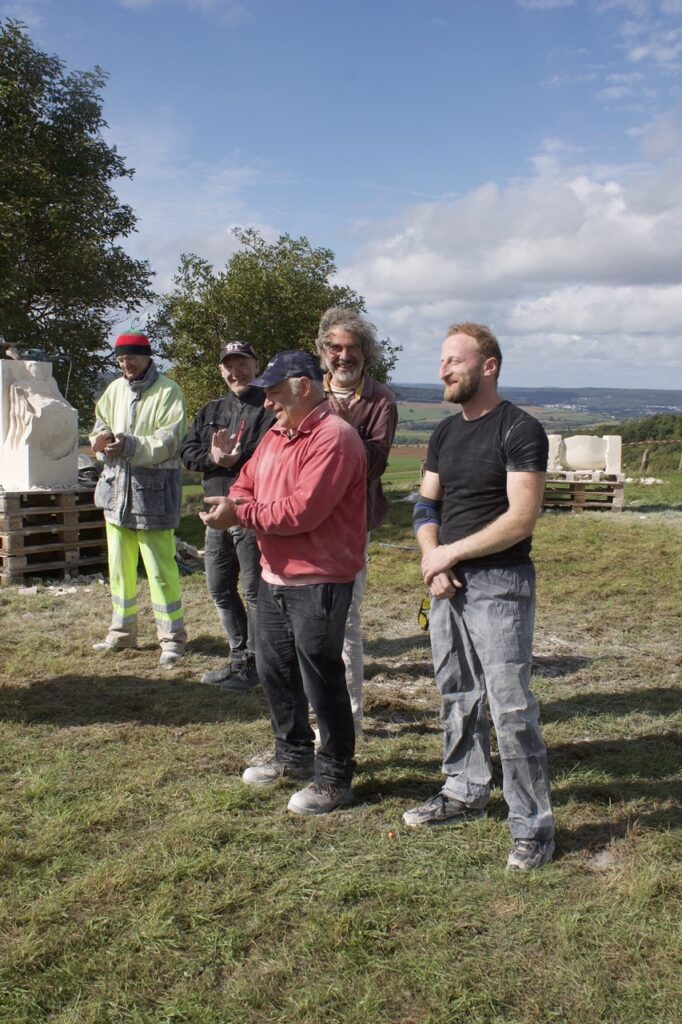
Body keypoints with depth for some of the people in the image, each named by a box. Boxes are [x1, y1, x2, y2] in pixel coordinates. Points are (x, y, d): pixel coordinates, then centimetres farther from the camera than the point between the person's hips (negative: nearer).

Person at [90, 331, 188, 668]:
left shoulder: (167, 391, -8)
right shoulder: (115, 390, 11)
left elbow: (168, 441, -15)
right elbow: (100, 427, 12)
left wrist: (129, 446, -26)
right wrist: (102, 440, -12)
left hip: (154, 488, -6)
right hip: (117, 485, 7)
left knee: (160, 568, -4)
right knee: (119, 566, 15)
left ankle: (172, 637, 6)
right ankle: (122, 631, 28)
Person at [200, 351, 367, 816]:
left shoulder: (334, 438, -19)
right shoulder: (278, 435, 12)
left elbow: (302, 511, -26)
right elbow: (247, 481, 16)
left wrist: (240, 514, -18)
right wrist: (234, 503, -8)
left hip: (319, 582, -10)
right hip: (276, 576, 10)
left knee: (321, 680, 0)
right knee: (275, 670, 20)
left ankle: (335, 778, 15)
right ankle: (294, 755, 38)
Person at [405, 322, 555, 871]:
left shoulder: (519, 430, -11)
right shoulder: (445, 433, 13)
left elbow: (521, 518, -18)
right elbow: (426, 505, 13)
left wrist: (451, 552, -13)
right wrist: (432, 561, -5)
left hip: (500, 585, -7)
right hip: (450, 584, 8)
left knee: (511, 708, -7)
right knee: (457, 697, 16)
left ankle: (533, 826, 5)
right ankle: (465, 793, 32)